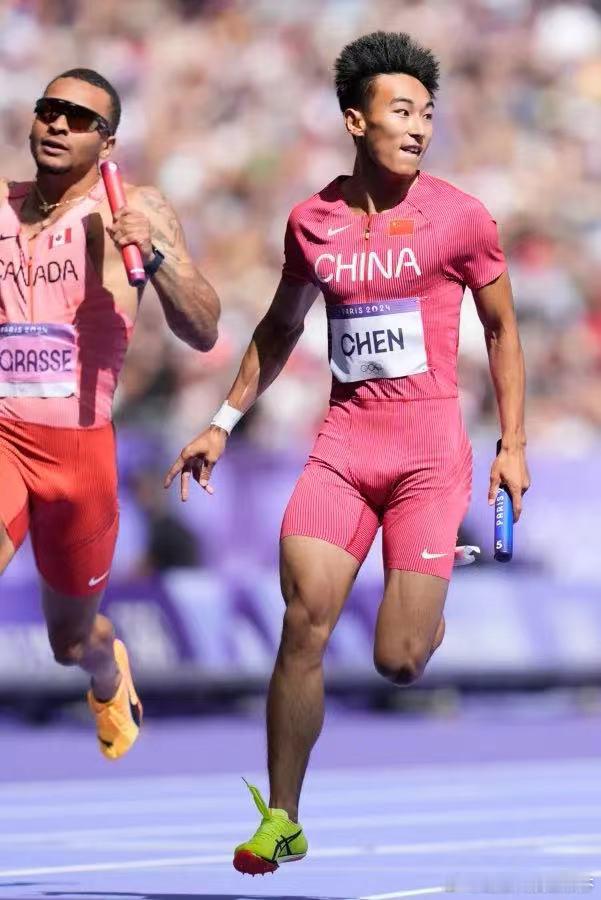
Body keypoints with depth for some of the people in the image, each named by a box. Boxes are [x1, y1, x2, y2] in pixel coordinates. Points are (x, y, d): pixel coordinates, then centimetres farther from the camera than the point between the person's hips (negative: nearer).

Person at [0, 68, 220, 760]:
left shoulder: (131, 211, -2)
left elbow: (202, 333, -8)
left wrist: (155, 255, -25)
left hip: (79, 447, -1)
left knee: (71, 638, 19)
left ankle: (108, 677, 54)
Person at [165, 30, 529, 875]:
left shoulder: (460, 219, -3)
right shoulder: (313, 221, 6)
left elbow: (502, 330, 8)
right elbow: (281, 326, 22)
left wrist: (513, 445, 4)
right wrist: (223, 423, 20)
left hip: (429, 445, -3)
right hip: (344, 440, 3)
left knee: (398, 663, -8)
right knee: (304, 626, -11)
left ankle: (431, 610, 32)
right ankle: (281, 820, -1)